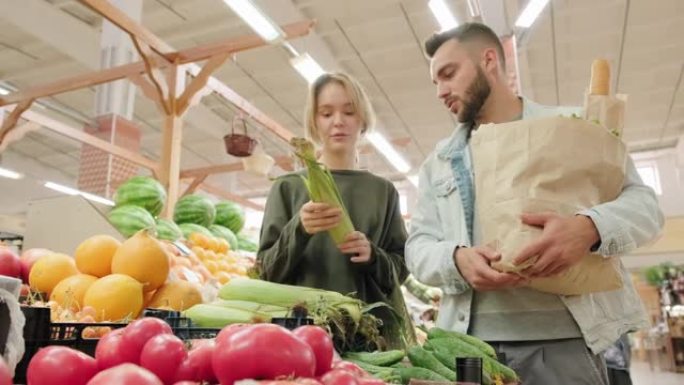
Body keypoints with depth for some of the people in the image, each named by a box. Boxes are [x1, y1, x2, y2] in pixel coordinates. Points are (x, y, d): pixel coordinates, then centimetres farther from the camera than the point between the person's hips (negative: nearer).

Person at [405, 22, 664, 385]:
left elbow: (641, 201, 2)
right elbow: (417, 246, 9)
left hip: (562, 338, -2)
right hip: (469, 342, 3)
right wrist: (456, 259, -15)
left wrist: (589, 227, -20)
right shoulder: (438, 161, 13)